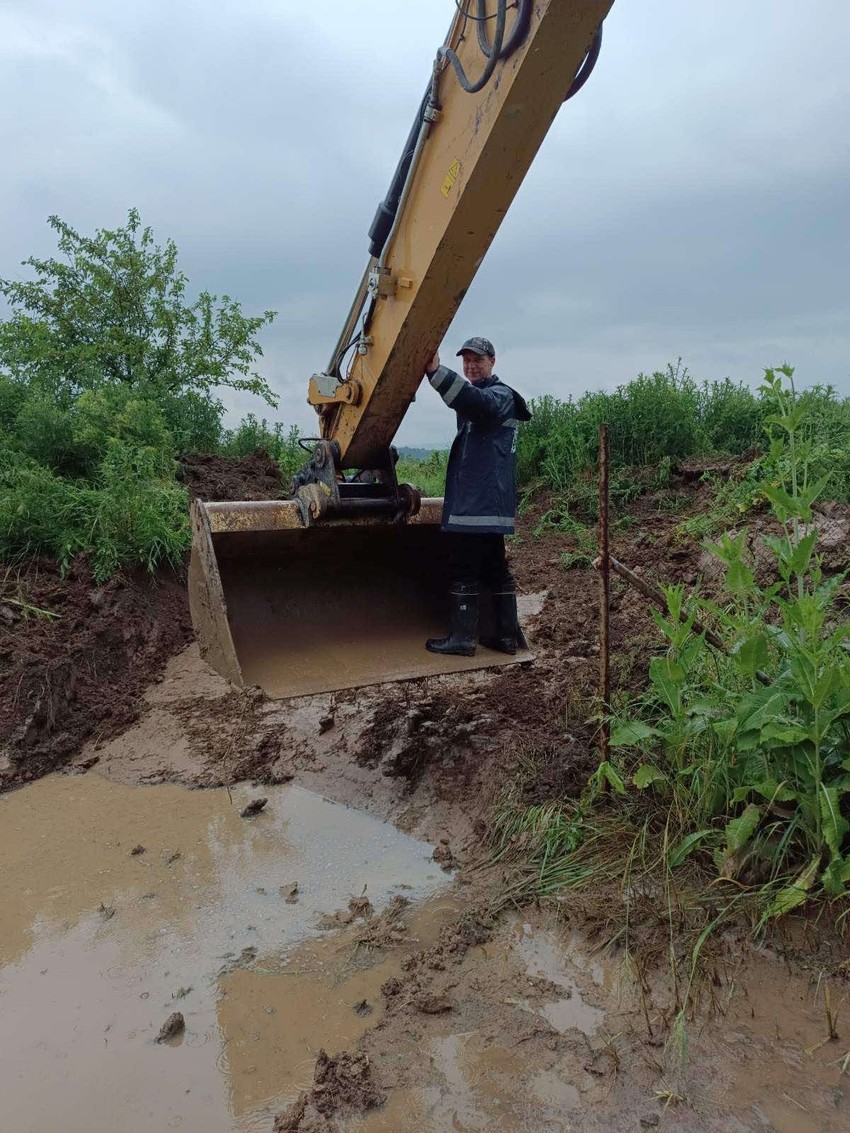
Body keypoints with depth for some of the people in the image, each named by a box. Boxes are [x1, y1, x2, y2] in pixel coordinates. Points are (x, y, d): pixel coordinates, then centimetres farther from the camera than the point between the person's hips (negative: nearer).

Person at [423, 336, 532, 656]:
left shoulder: (500, 395, -8)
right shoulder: (477, 400, 24)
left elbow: (476, 401, -33)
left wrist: (436, 372, -43)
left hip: (479, 504, -10)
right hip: (490, 505, 10)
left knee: (464, 570, -6)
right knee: (496, 568, 11)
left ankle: (462, 638, 0)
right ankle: (507, 636, 17)